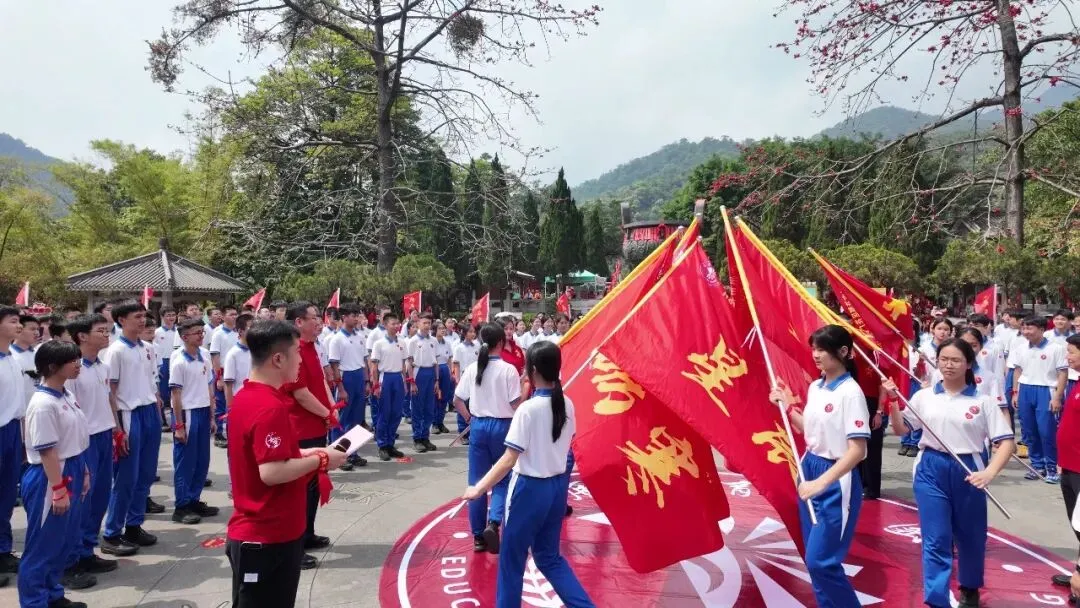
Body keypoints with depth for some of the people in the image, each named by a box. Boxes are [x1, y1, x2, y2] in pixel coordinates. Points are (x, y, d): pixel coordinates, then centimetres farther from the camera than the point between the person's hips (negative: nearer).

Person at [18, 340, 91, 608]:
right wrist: (58, 489, -19)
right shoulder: (43, 404, -20)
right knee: (43, 545, 3)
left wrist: (83, 473, 18)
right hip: (49, 479, -9)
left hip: (72, 473, 9)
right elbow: (47, 451, -20)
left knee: (66, 541, 17)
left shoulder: (67, 396, 7)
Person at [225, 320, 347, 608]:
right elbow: (271, 473, -29)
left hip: (255, 532, 9)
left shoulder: (246, 397, 7)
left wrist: (304, 454, 8)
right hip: (268, 537, -9)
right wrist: (321, 461, -17)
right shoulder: (271, 408, -23)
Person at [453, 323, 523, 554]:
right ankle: (493, 522, -10)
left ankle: (478, 536, 16)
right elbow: (516, 404, -12)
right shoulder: (508, 370, -11)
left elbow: (457, 401, 5)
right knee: (503, 479, 12)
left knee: (477, 481, 10)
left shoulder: (472, 369, 0)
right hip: (502, 426, -3)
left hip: (478, 426, 3)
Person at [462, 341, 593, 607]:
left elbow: (509, 459, -19)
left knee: (512, 557, 12)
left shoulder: (528, 409, -19)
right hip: (558, 486, 7)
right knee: (549, 556, 20)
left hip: (530, 488, -7)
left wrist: (479, 488, -15)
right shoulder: (567, 405, 0)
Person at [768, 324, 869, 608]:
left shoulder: (850, 392, -18)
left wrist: (822, 482, -28)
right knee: (814, 558, 14)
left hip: (836, 480, -8)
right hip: (809, 470, 8)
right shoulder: (815, 387, 6)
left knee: (820, 560, -7)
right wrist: (787, 405, 5)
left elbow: (857, 450, -22)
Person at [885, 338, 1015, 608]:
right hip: (931, 471, 0)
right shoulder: (924, 396, 1)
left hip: (967, 472, 0)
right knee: (935, 540, -2)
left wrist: (989, 473, -22)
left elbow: (1006, 442, -7)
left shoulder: (983, 401, -5)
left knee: (970, 537, 18)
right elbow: (900, 429, 9)